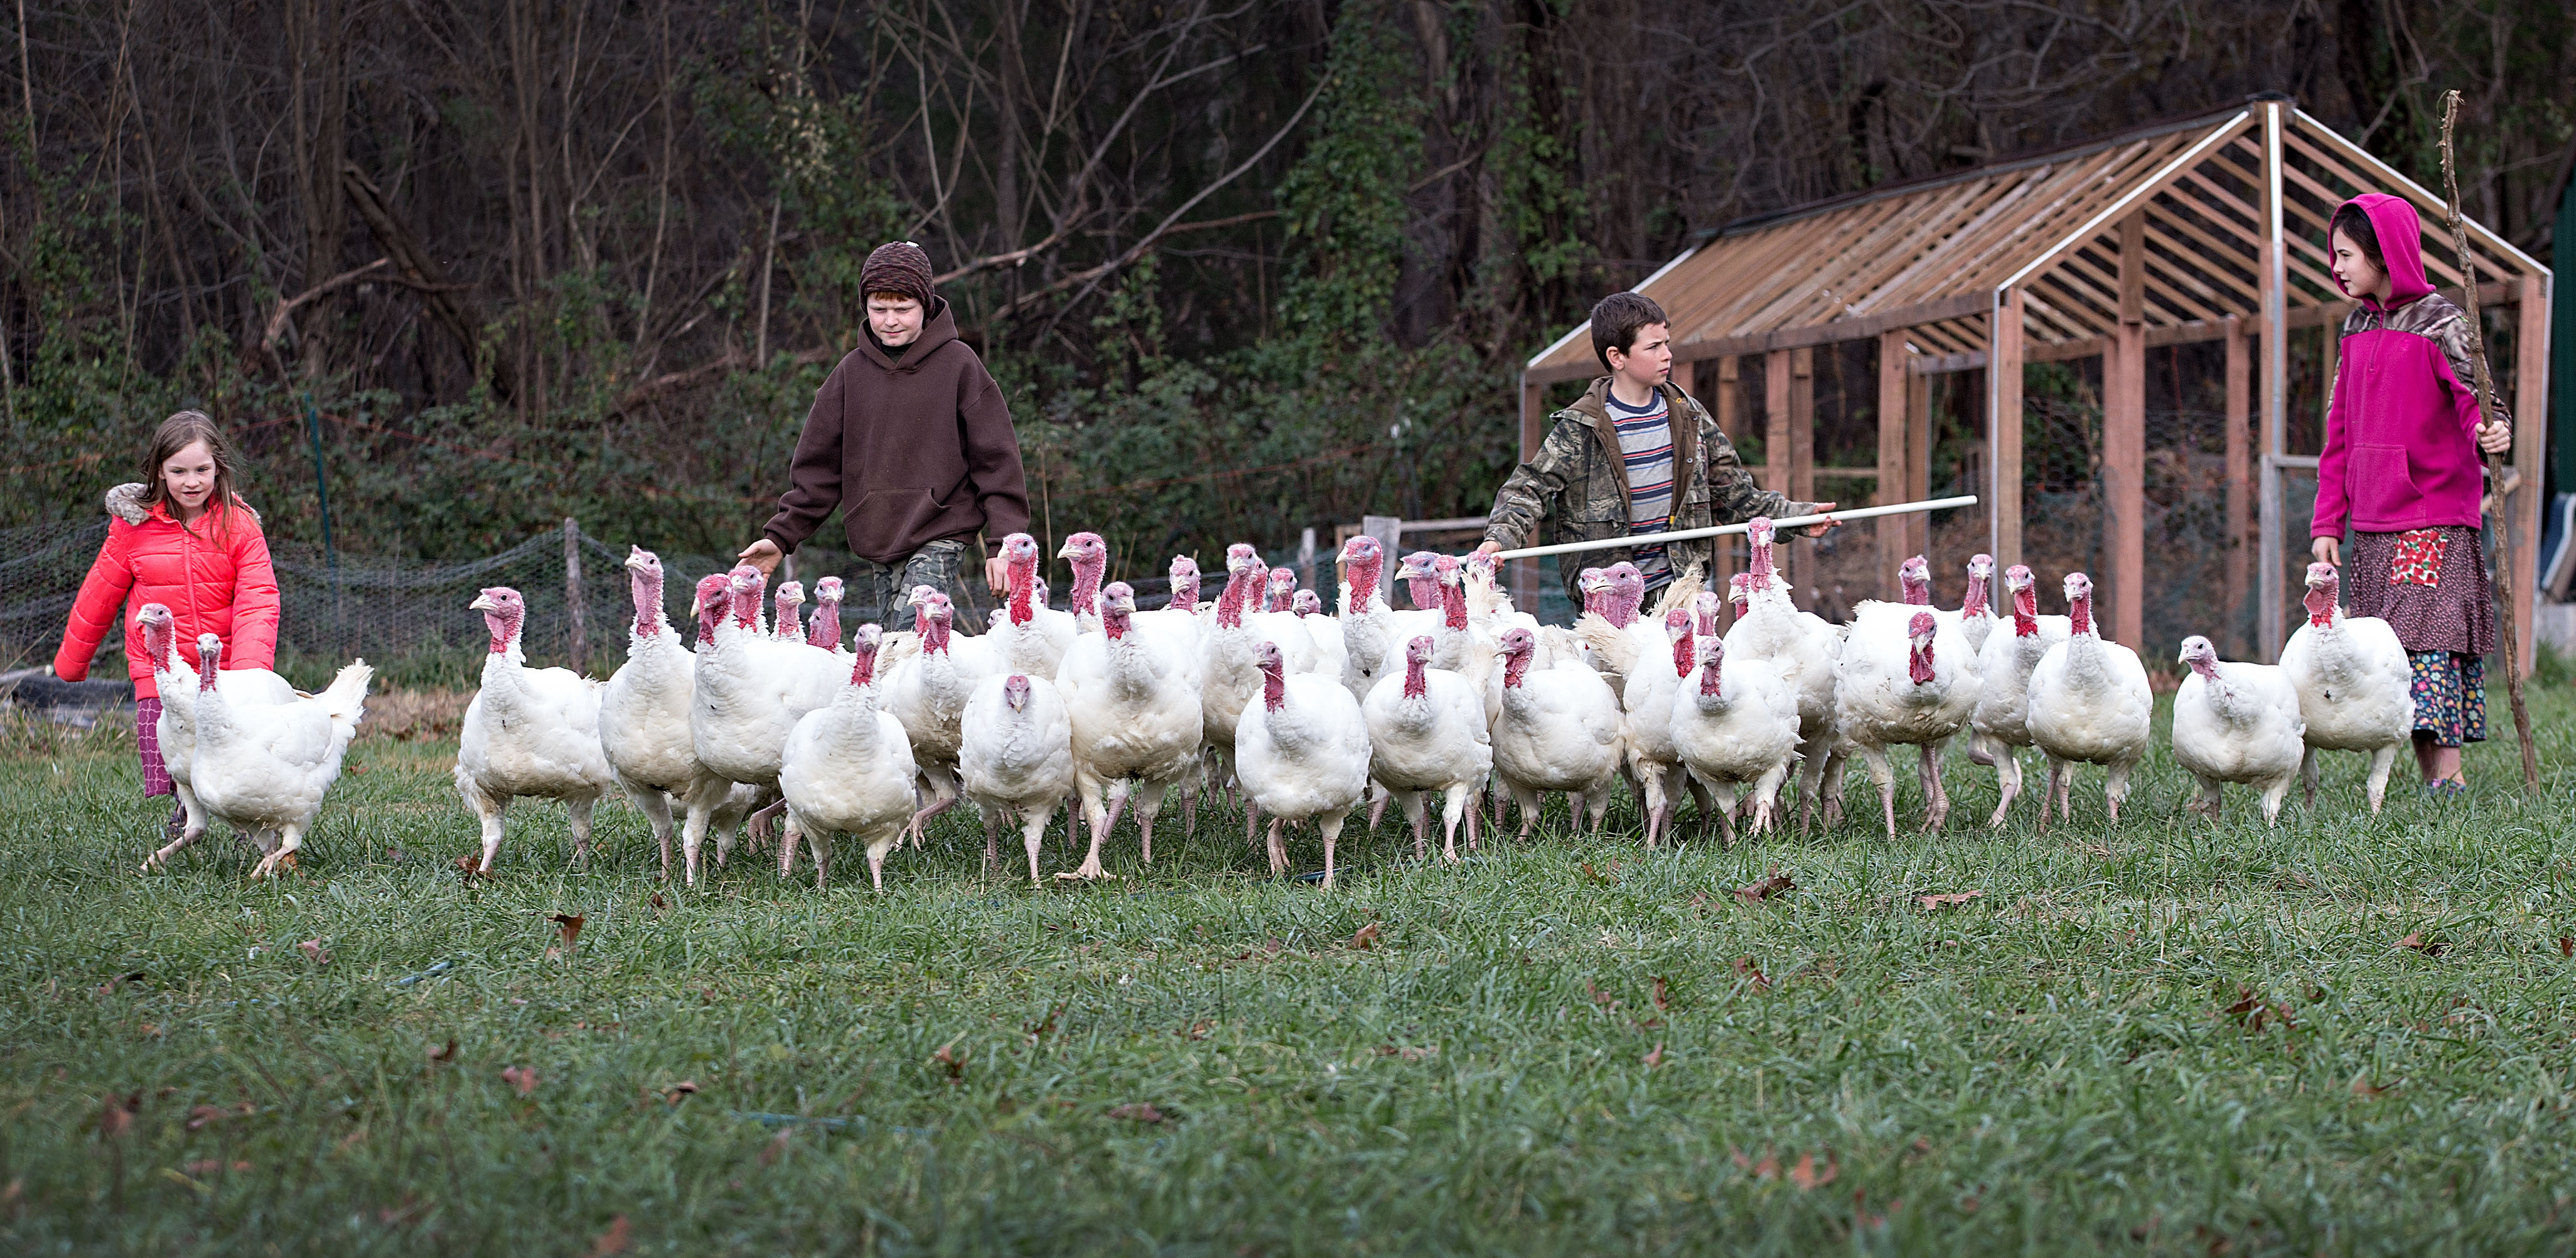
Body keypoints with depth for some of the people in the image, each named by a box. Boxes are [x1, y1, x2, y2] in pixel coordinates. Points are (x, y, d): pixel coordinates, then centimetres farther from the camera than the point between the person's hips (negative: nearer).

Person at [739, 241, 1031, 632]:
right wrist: (780, 536, 10)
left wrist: (1003, 544, -7)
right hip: (878, 543, 5)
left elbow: (996, 460, -1)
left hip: (941, 537, -5)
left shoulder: (959, 364, -2)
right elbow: (819, 465, 15)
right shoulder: (853, 372, 9)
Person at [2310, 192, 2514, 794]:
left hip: (2435, 514, -7)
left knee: (2430, 637, -14)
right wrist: (2327, 521, 13)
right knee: (2388, 651, 3)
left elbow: (2476, 398, -12)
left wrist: (2492, 432, -37)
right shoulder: (2358, 328, 14)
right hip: (2373, 521, 7)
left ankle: (2449, 776, -16)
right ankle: (2427, 775, 6)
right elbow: (2340, 430, 17)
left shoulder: (2438, 323, -6)